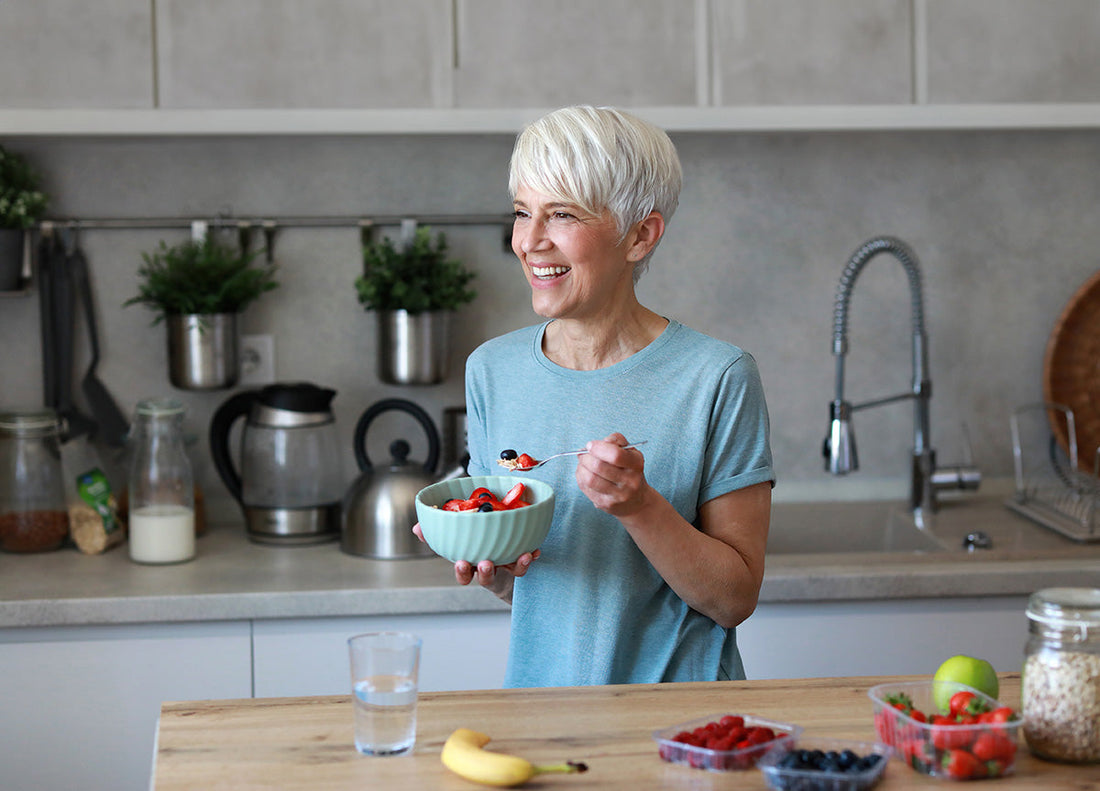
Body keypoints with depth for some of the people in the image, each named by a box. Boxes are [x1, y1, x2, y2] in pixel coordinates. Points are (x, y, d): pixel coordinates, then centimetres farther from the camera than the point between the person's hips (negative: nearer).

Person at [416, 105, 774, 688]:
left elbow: (735, 599, -6)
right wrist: (493, 569, -7)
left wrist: (639, 506, -19)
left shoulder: (716, 377, -7)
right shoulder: (492, 370, 6)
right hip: (538, 692, 3)